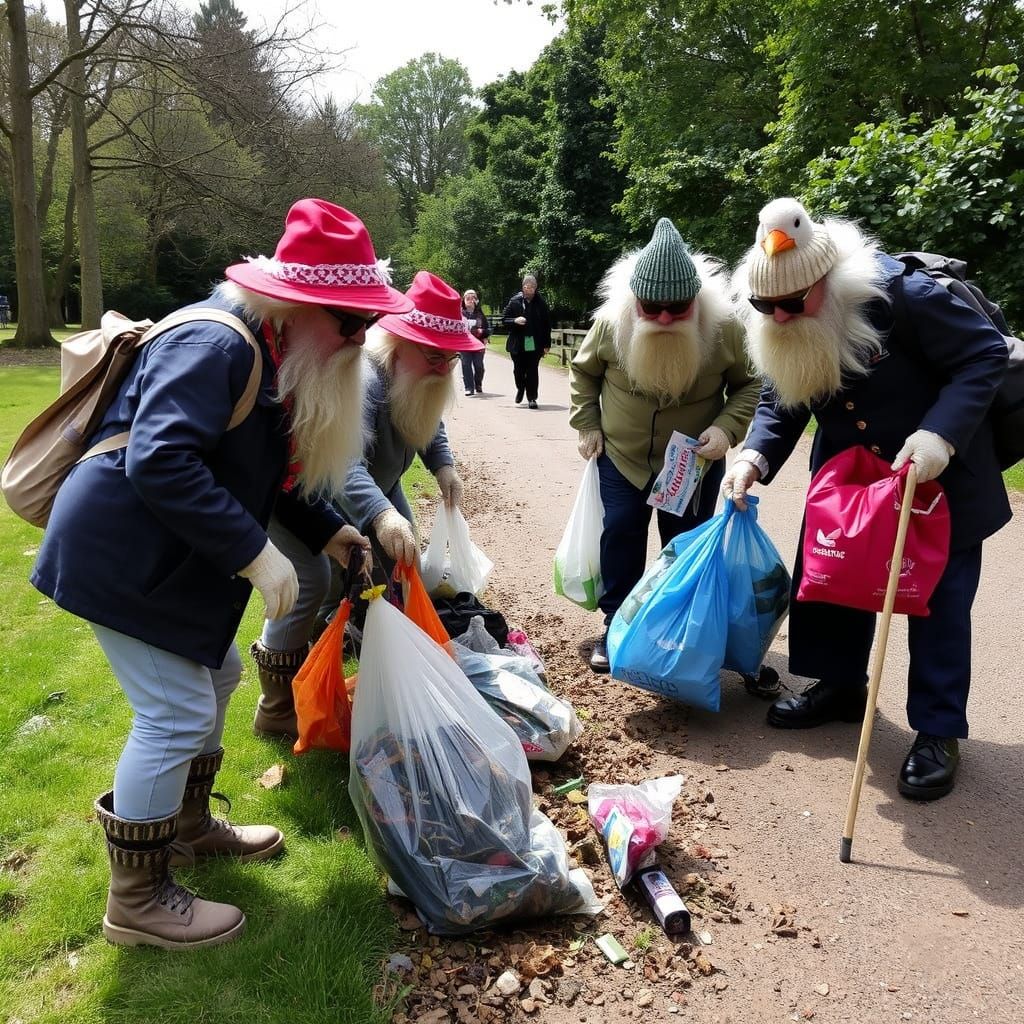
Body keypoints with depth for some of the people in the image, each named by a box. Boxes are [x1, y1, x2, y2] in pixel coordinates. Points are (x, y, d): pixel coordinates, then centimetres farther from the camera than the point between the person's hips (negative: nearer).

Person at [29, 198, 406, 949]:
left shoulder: (275, 358, 8)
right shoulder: (216, 345, -24)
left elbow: (267, 472, 18)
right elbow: (159, 462, -34)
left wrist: (326, 530, 11)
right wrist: (254, 554, -33)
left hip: (171, 557, 11)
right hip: (123, 553, -10)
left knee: (215, 677, 19)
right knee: (175, 712, -6)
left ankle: (190, 826, 39)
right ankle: (136, 900, 12)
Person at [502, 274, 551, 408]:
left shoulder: (541, 303, -2)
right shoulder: (515, 301, 0)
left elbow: (547, 325, 0)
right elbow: (504, 319, 4)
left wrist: (546, 345, -2)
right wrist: (515, 321, -16)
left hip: (535, 344, -1)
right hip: (518, 343, 1)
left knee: (532, 371, -1)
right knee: (518, 370, 9)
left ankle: (532, 397, 8)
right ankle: (520, 388, 38)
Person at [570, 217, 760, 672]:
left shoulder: (724, 327, -20)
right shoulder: (610, 322, -16)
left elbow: (749, 383, -5)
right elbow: (583, 371, 4)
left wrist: (727, 427, -21)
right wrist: (587, 424, -2)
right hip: (621, 455, 1)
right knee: (620, 536, 4)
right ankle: (616, 626, 20)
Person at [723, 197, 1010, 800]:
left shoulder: (902, 295, -29)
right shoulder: (782, 333, -9)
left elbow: (986, 353, -24)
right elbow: (781, 403, -3)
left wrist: (940, 434, -36)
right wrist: (755, 458, -22)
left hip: (941, 473, -6)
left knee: (938, 599, 0)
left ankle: (939, 732, 11)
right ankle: (841, 687, 31)